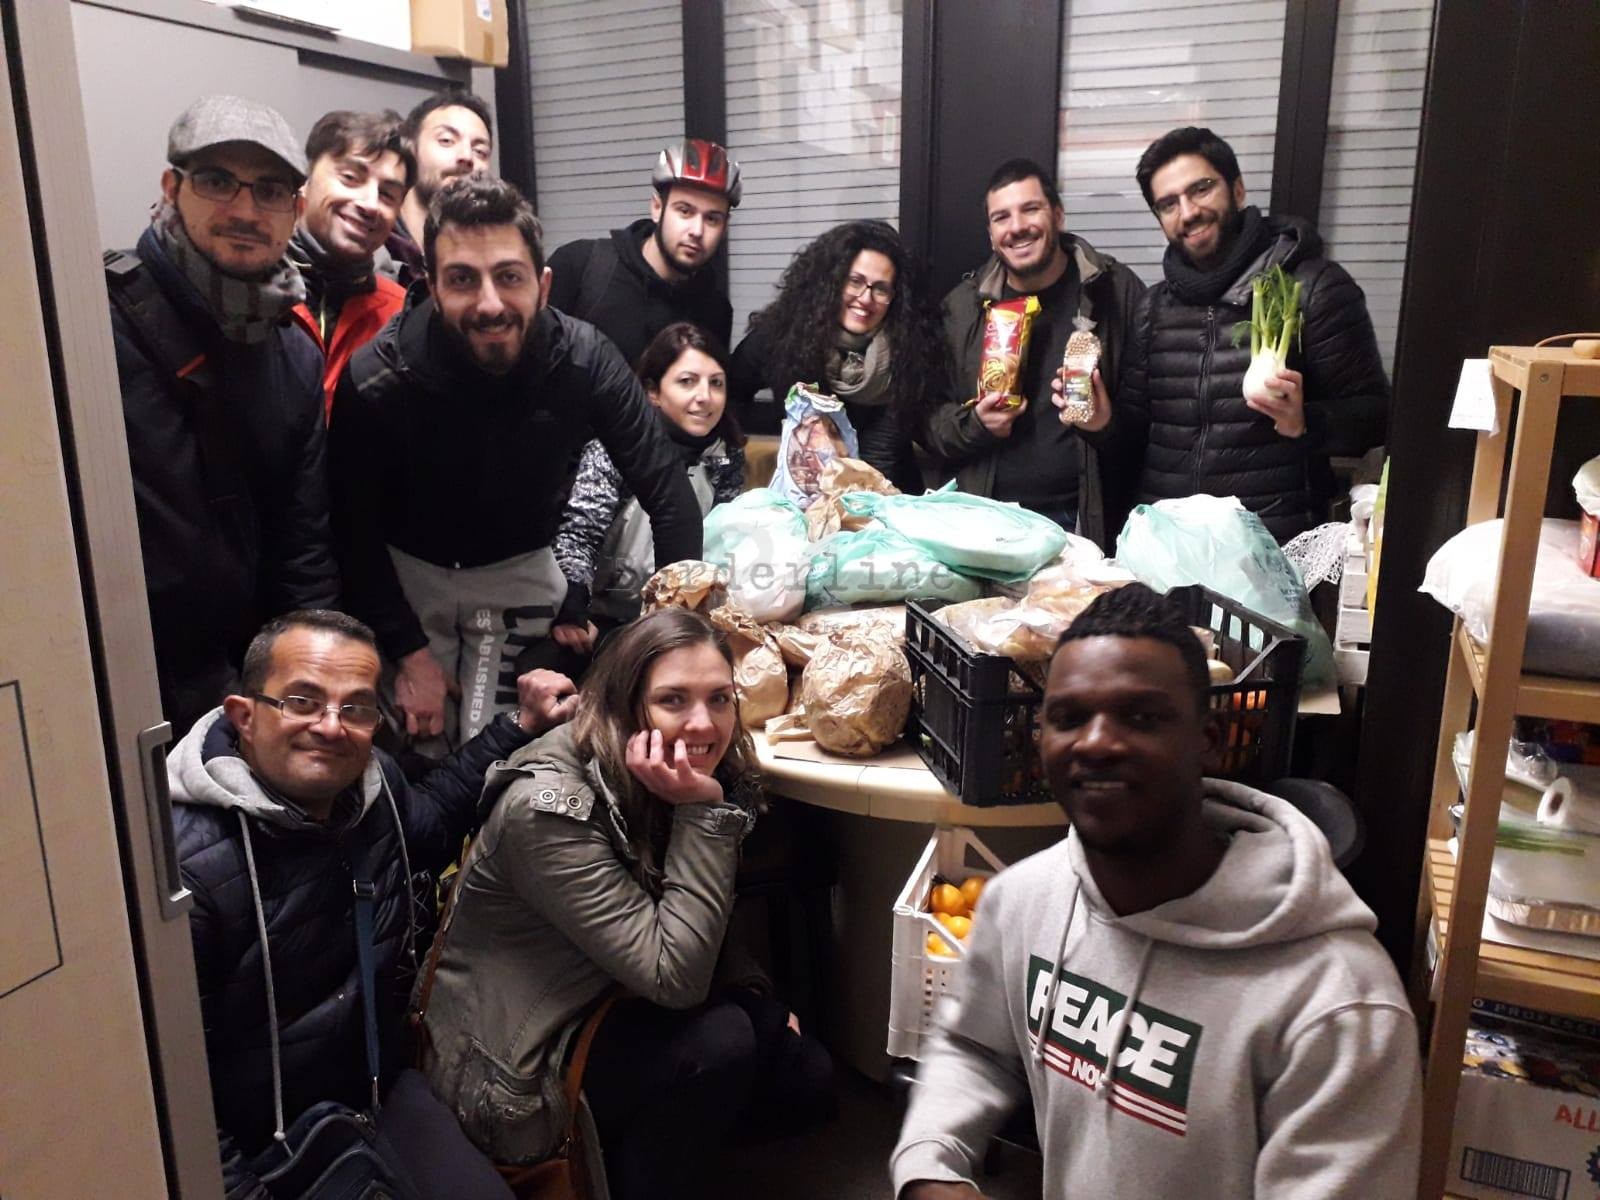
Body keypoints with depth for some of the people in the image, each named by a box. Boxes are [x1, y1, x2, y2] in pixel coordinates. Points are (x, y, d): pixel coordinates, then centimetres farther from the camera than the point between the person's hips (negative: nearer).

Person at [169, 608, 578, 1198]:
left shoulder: (373, 784, -6)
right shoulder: (186, 864, -27)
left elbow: (433, 820, 19)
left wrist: (522, 726, 14)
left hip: (377, 1088, 6)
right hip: (260, 1149, -6)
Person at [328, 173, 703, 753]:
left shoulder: (584, 360, -24)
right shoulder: (375, 380, -26)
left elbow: (667, 491, -18)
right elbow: (353, 532, -13)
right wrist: (408, 652, -14)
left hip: (521, 571, 1)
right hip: (406, 570, -1)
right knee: (420, 756, 7)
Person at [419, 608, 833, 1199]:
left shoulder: (680, 781, -5)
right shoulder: (548, 806, -29)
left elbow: (696, 942, 10)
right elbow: (674, 977, -31)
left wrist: (755, 996, -6)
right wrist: (704, 813, -34)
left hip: (611, 1010, 8)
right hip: (510, 1072, -8)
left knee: (806, 1078, 1)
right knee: (717, 1041, -28)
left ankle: (618, 1148, 16)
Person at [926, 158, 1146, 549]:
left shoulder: (1116, 291, 0)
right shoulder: (964, 305, 7)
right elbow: (933, 424, 8)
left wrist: (1111, 425, -18)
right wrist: (975, 424, -11)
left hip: (1089, 520, -2)